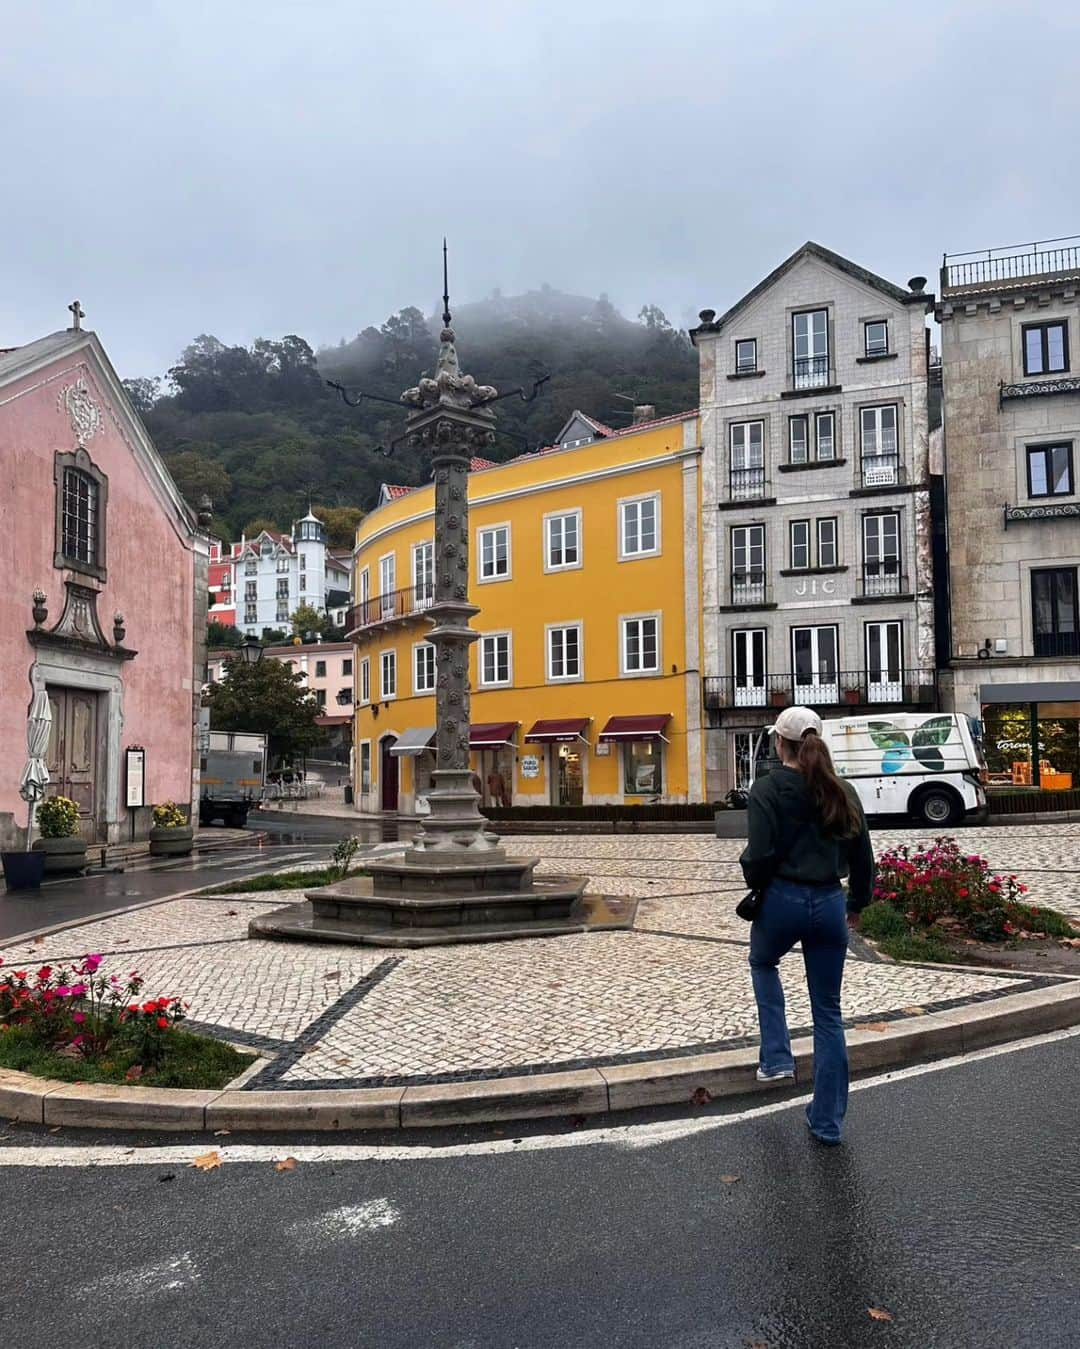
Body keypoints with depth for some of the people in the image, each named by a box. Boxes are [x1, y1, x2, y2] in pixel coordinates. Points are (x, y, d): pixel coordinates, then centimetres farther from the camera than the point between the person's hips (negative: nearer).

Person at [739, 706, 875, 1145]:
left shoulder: (768, 788, -10)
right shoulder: (842, 792, 5)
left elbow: (761, 853, -17)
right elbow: (863, 855, 9)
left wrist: (756, 886, 3)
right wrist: (857, 903, 21)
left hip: (783, 899, -3)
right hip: (829, 903, 4)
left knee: (763, 964, 31)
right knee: (828, 1013, 11)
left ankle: (776, 1057, 21)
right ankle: (827, 1121, 17)